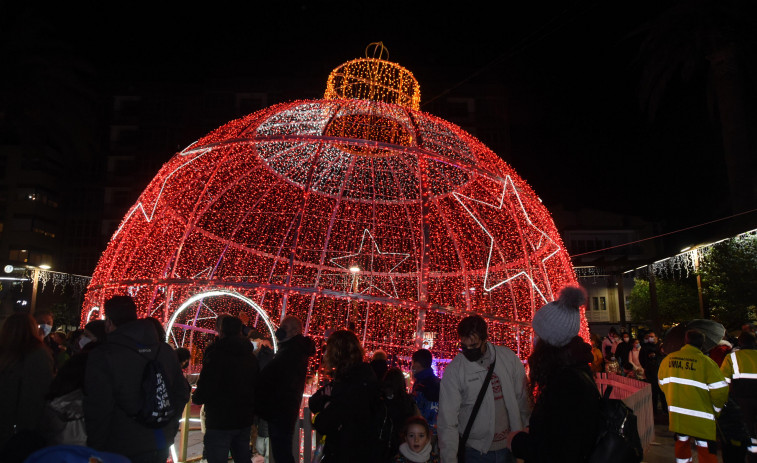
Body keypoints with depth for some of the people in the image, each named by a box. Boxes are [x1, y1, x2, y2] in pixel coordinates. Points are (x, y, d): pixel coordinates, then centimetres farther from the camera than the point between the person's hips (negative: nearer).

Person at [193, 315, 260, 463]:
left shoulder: (216, 354, -16)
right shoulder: (250, 356, 6)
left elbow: (205, 388, -21)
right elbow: (256, 385, 10)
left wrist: (195, 397, 1)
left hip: (220, 422, -7)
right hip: (245, 420, 7)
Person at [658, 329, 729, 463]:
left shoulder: (668, 359, 1)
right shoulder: (706, 362, -15)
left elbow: (662, 383, 11)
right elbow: (720, 390, -16)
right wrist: (717, 409, 2)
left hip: (676, 414, 5)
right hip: (701, 417, -4)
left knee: (682, 442, 21)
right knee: (707, 451, 5)